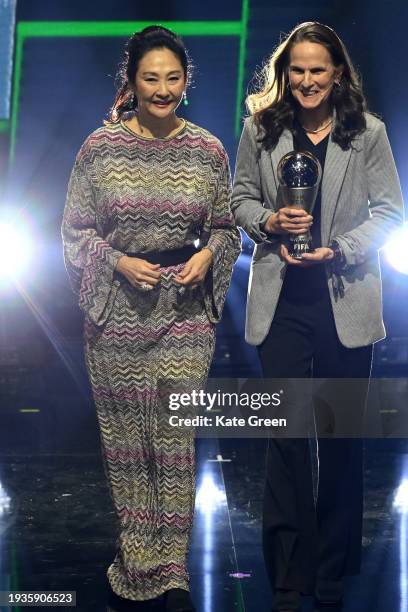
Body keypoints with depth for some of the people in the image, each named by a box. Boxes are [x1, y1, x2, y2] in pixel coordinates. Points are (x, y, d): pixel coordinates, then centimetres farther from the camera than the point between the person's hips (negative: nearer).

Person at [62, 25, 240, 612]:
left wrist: (208, 255, -9)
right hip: (117, 311, 0)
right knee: (124, 437, 7)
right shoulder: (100, 147, -2)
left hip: (185, 311, 0)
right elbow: (75, 231, 3)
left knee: (177, 440, -1)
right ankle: (135, 558, 23)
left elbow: (226, 228, 12)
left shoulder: (208, 151, 2)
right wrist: (119, 262, -12)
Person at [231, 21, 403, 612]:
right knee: (286, 434, 1)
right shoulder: (261, 129, 5)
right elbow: (241, 197, 12)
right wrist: (268, 222, -9)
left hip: (345, 301, 0)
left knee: (342, 436, 7)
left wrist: (339, 250, -13)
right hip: (282, 301, 1)